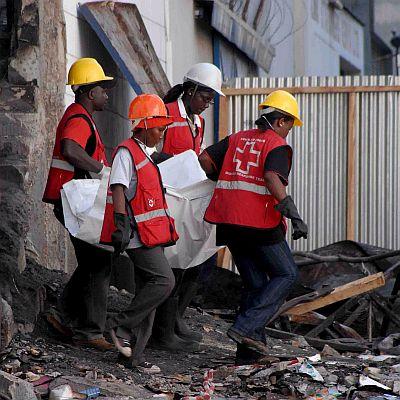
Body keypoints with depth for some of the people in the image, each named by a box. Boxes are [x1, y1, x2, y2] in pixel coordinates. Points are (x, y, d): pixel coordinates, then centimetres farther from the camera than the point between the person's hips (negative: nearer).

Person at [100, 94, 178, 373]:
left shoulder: (145, 154, 20)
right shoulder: (126, 152, -9)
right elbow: (118, 189, -18)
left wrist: (165, 230, 29)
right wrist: (122, 225, -27)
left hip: (153, 234, 10)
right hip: (139, 234, -10)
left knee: (150, 288, 7)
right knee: (164, 281, -18)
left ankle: (135, 355, 8)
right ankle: (121, 326, -7)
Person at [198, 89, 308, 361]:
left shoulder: (237, 139, 17)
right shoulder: (278, 145, -3)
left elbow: (205, 158, 11)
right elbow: (272, 178, -20)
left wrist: (223, 182, 28)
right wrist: (293, 214, -25)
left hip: (228, 221, 7)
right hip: (260, 224, -7)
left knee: (255, 282, 16)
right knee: (287, 275, 5)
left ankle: (252, 340, 10)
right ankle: (246, 327, -7)